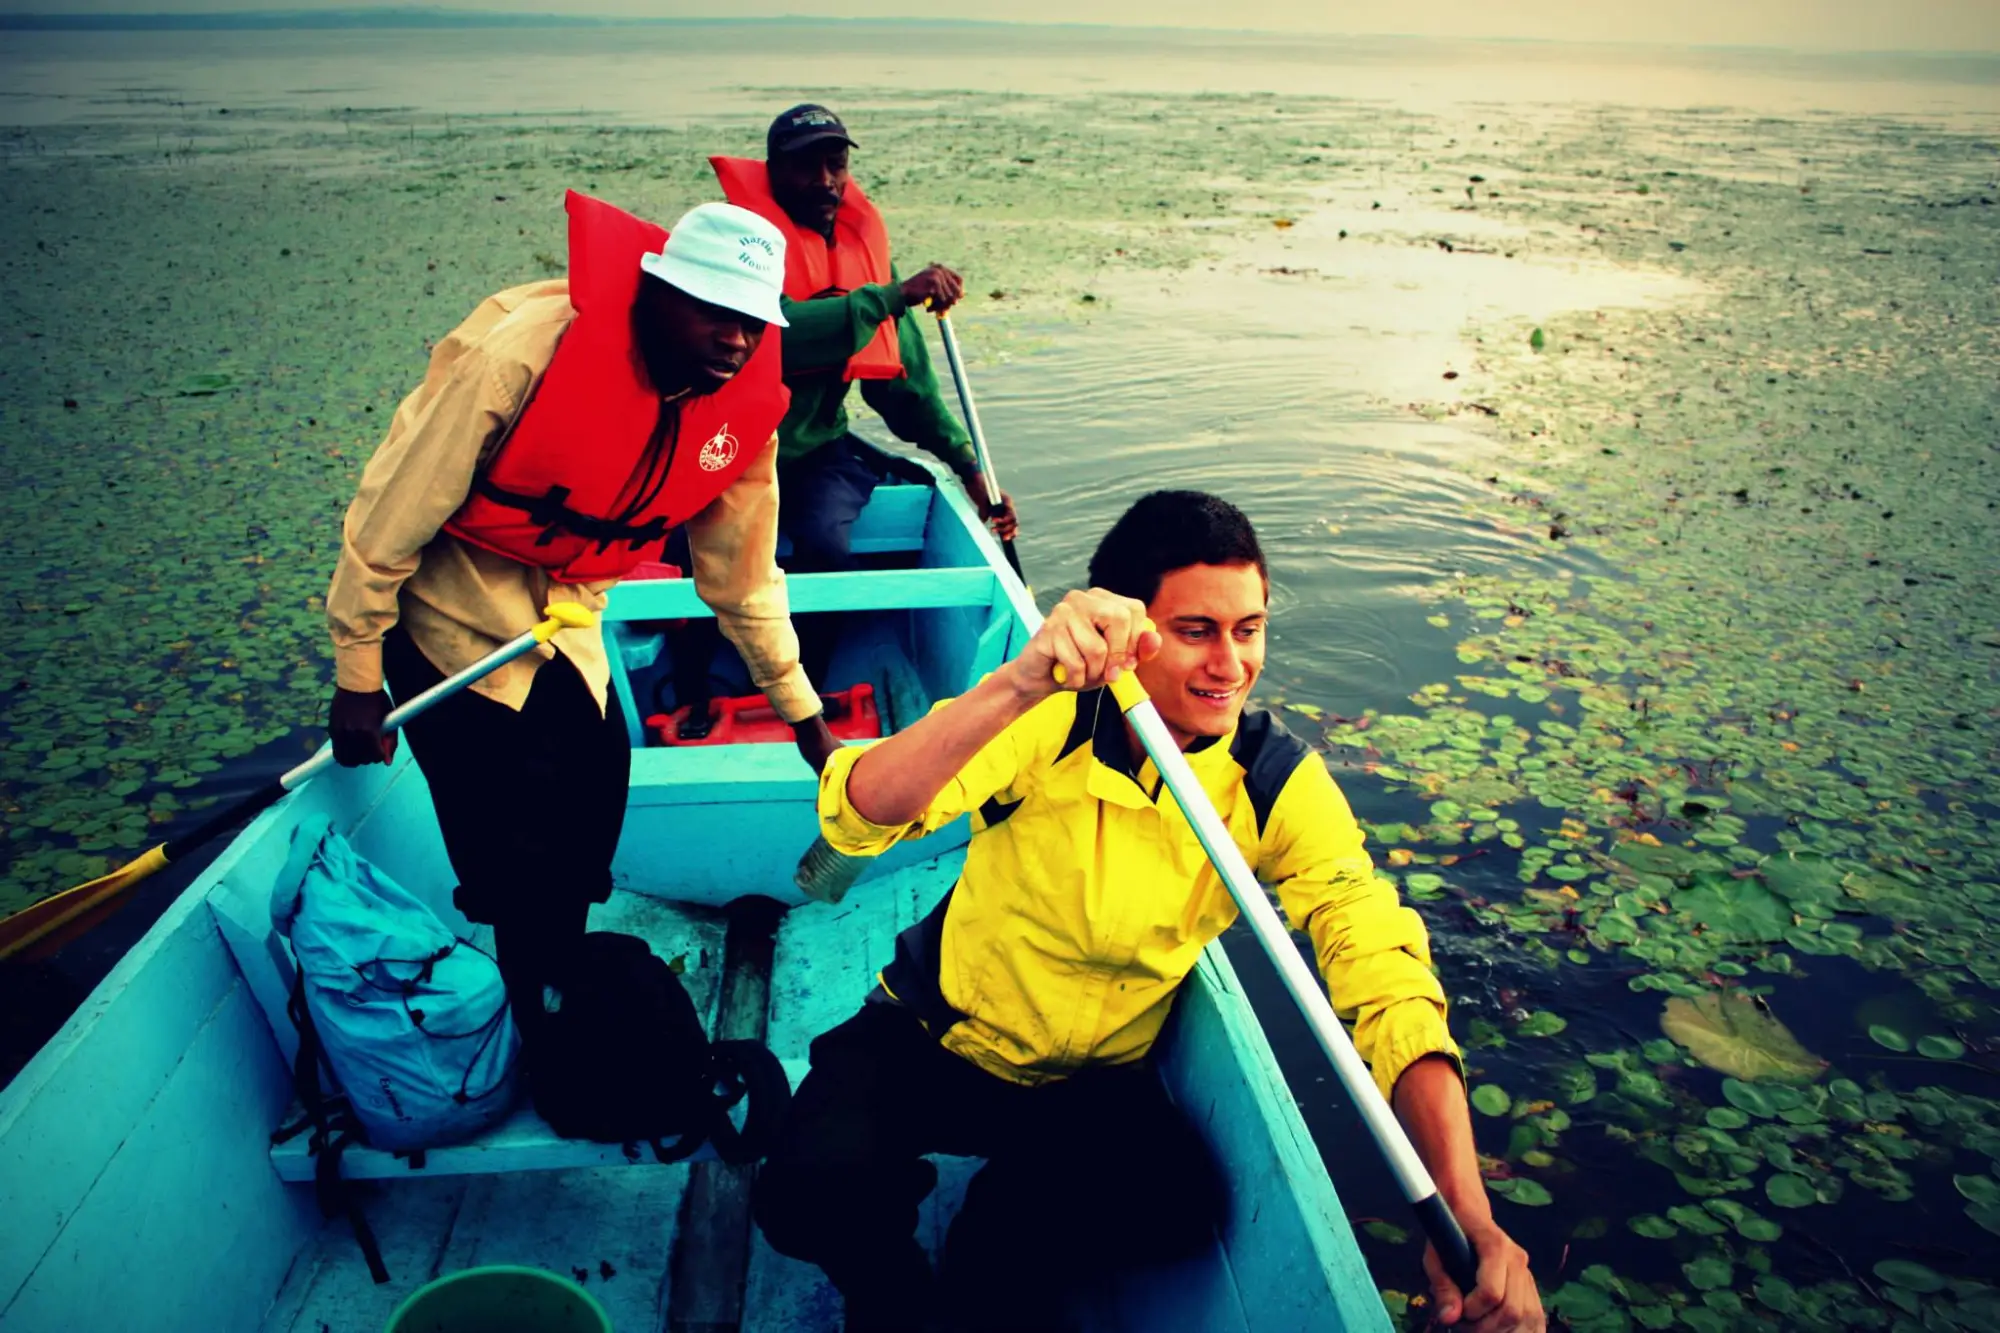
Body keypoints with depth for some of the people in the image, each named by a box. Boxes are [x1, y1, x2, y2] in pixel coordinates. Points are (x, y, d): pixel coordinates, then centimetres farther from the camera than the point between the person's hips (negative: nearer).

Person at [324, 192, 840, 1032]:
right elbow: (393, 515, -21)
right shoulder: (521, 350, -30)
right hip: (449, 615, -6)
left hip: (564, 618, 6)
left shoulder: (742, 407, -12)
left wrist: (804, 717, 3)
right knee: (515, 868, -6)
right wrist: (357, 678, -15)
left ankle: (558, 1002, 39)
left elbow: (741, 576, 0)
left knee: (585, 837, 12)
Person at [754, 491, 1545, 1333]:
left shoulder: (1280, 786, -12)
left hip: (1094, 1083, 2)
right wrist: (1021, 685, -49)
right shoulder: (1044, 723, -17)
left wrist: (1465, 1213, -37)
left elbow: (1391, 982, -22)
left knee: (1182, 1203, -29)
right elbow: (855, 820, -33)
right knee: (815, 1193, -29)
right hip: (936, 1038, -1)